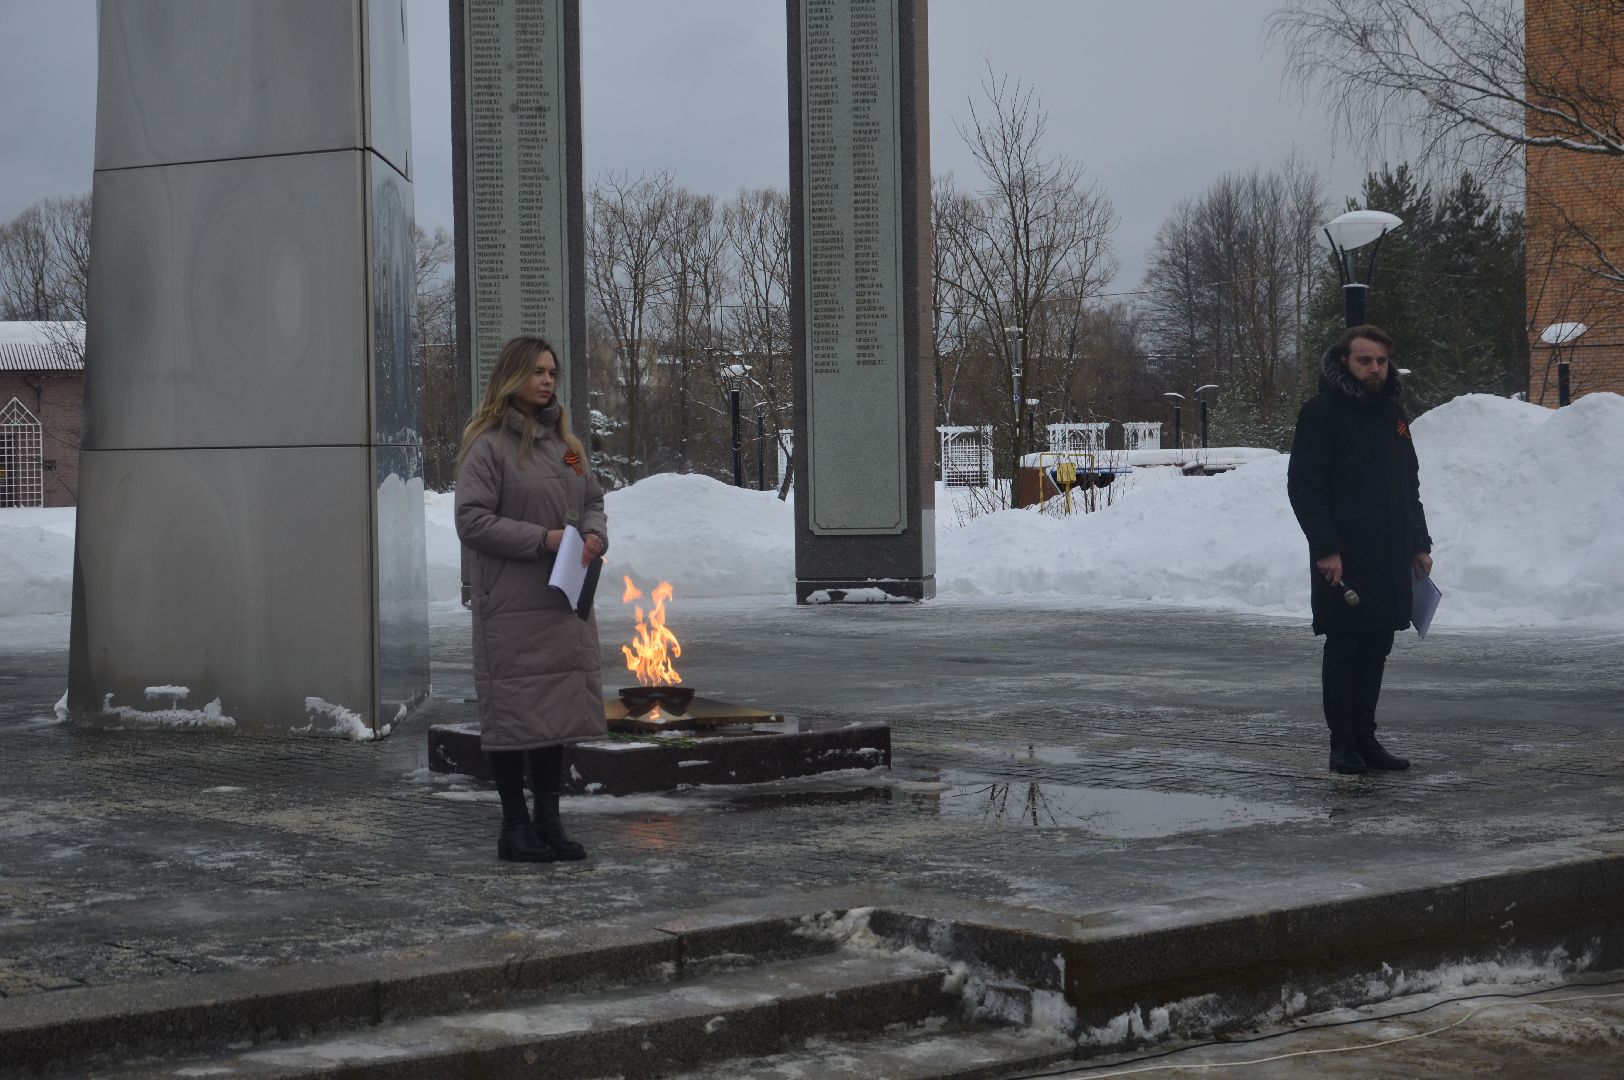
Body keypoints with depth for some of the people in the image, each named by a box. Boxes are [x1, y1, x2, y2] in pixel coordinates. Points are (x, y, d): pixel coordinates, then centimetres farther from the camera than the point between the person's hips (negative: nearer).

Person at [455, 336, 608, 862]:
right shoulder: (489, 446, -8)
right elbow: (472, 521, -13)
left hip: (564, 602, 7)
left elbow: (592, 501, 20)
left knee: (558, 710, 9)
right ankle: (515, 827, 7)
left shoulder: (564, 442, 15)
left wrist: (594, 535, -2)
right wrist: (542, 539, -18)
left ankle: (548, 822, 17)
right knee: (515, 714, -2)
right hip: (511, 607, -7)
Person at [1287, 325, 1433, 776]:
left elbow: (1409, 485, 24)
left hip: (1390, 558, 7)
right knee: (1342, 650, -2)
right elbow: (1303, 486, -11)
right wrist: (1325, 549, -17)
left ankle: (1364, 737, 16)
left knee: (1375, 651, 9)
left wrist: (1419, 543, 17)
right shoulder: (1321, 412, -6)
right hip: (1344, 560, -7)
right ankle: (1342, 743, 4)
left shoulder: (1392, 413, 16)